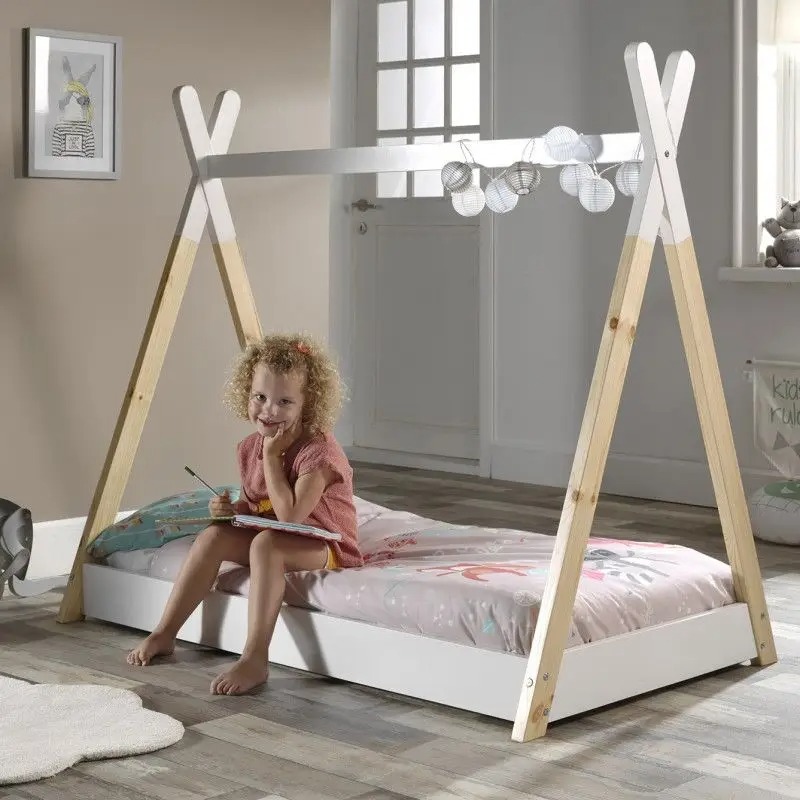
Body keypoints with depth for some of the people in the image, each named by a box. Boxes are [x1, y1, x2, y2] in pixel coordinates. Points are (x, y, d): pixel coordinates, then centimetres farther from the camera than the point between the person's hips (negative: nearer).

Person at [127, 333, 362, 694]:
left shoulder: (317, 451, -22)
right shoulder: (249, 448, 2)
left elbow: (290, 515, -31)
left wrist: (272, 456, -25)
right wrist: (230, 508, -10)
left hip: (324, 546, -8)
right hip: (270, 536, 8)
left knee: (265, 542, -36)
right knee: (214, 535, -14)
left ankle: (254, 659, -40)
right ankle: (163, 634, -8)